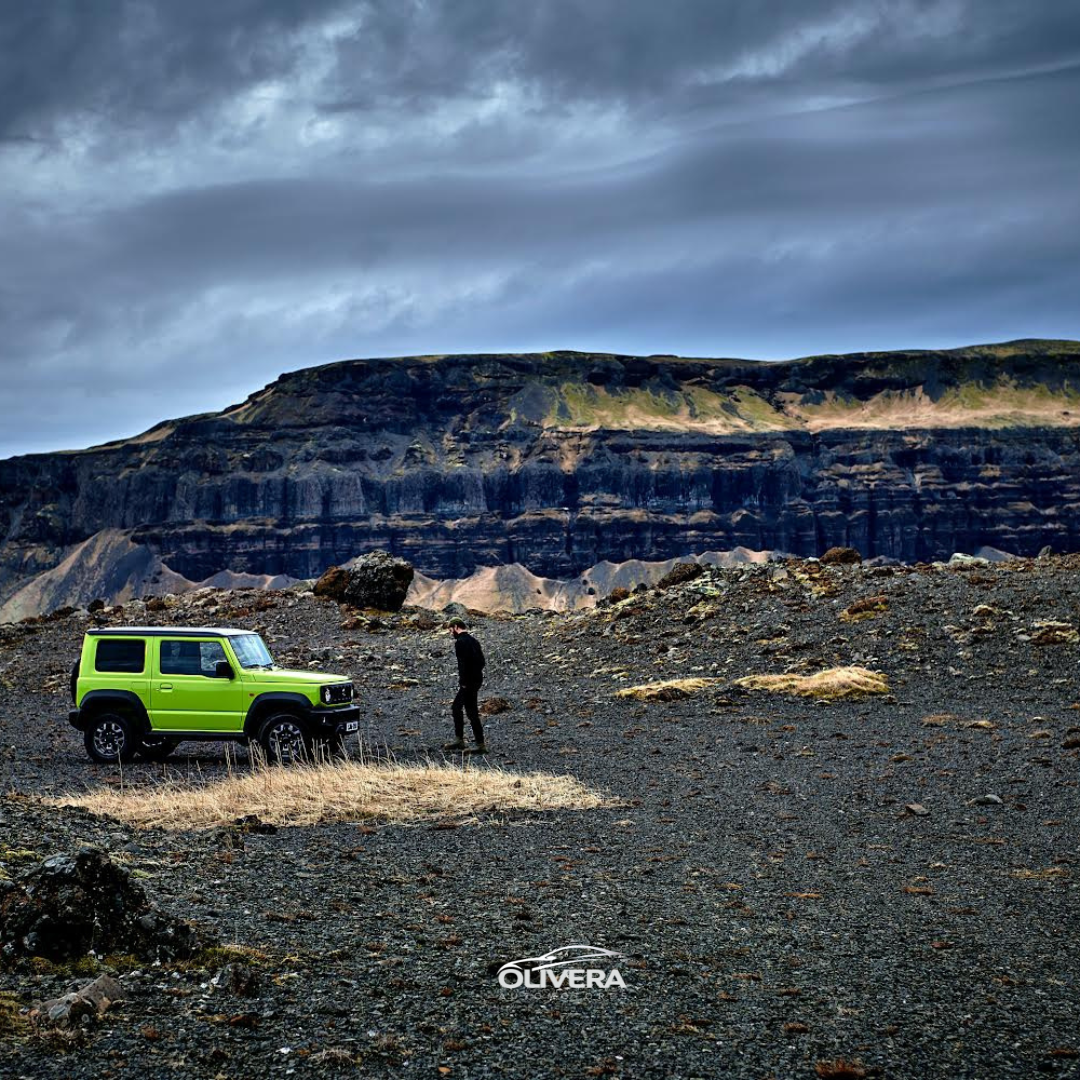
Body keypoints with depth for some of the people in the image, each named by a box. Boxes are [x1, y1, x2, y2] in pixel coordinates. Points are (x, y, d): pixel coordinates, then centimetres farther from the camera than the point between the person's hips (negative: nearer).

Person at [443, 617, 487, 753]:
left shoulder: (460, 642, -14)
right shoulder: (473, 640, 14)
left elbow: (463, 663, -22)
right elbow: (482, 661, 17)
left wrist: (463, 683, -18)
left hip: (468, 682, -10)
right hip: (477, 679, 10)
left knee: (472, 713, -6)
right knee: (456, 707, 18)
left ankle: (481, 745, -5)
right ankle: (459, 740, 20)